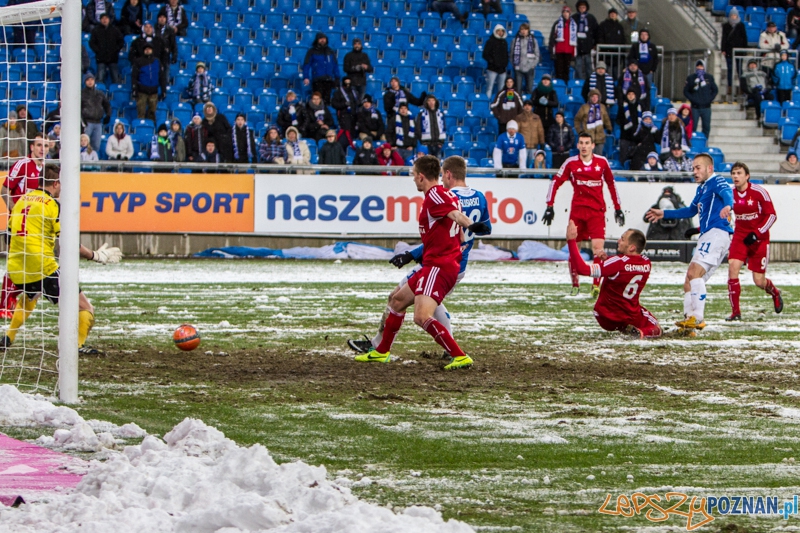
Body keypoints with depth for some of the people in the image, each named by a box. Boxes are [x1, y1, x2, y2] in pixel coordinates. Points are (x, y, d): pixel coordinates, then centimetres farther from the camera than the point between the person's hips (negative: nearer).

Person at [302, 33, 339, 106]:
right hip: (317, 80, -3)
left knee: (327, 100, 4)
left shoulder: (330, 51, 13)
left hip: (328, 80, 3)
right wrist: (306, 77, -11)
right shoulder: (312, 51, 3)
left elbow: (335, 65, 16)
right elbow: (306, 65, -1)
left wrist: (337, 78, 10)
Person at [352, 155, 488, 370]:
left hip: (438, 266, -11)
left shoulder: (434, 196, -14)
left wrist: (471, 225, -53)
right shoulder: (448, 195, 15)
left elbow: (456, 215, -34)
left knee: (421, 317, -23)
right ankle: (381, 352, 39)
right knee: (398, 300, 25)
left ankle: (461, 357, -22)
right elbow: (459, 238, 21)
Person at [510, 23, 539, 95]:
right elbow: (512, 54, 6)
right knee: (518, 89, -1)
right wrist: (514, 65, -5)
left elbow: (537, 55, 5)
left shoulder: (533, 41, 5)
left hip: (529, 69, 0)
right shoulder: (515, 41, 5)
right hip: (518, 69, 0)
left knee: (530, 89, 1)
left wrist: (531, 65, -5)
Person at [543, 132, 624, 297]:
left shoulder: (602, 162, 4)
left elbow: (611, 184, 15)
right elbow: (555, 182, 4)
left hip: (597, 211, 0)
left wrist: (617, 208, 16)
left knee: (598, 247, -15)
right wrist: (549, 206, -2)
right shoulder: (571, 163, 0)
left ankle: (597, 285, -13)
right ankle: (575, 284, 16)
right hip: (577, 210, 1)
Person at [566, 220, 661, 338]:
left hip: (607, 319, -1)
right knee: (656, 330, 23)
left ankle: (622, 328, 2)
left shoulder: (618, 263, -28)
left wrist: (571, 241, -33)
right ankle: (641, 332, -9)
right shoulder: (646, 263, -9)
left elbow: (582, 268, -34)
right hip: (632, 317, 1)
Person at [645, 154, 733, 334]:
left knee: (694, 272, -23)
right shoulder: (702, 189, 26)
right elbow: (690, 211, 42)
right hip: (707, 236, 11)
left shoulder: (716, 182, -3)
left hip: (716, 232, -11)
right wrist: (664, 214, 45)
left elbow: (726, 193, -27)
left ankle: (697, 318, -27)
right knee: (690, 281, 9)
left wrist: (727, 206, -50)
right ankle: (689, 319, 7)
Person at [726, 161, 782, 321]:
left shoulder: (759, 192, -14)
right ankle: (735, 312, -12)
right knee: (733, 267, -21)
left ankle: (775, 292, 38)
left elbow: (772, 215, -11)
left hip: (759, 239, -3)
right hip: (740, 236, 3)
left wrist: (757, 233, -22)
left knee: (759, 281, 0)